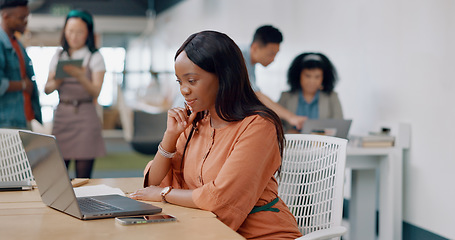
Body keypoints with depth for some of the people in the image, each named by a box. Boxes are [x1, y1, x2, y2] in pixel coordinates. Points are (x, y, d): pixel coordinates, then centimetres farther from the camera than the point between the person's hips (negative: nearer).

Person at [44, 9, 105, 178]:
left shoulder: (95, 57, 3)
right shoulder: (58, 56, 14)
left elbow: (96, 92, -7)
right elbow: (47, 89, 9)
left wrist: (80, 76, -25)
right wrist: (57, 82, -13)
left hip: (85, 116, -3)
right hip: (61, 115, 3)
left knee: (83, 177, -6)